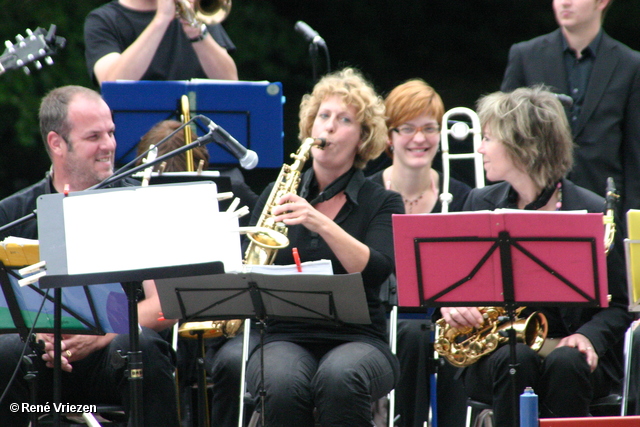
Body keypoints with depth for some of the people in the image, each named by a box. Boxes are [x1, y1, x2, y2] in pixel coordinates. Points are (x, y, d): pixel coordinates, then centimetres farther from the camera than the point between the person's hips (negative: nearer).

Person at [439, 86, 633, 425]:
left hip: (566, 348, -2)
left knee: (565, 364, -35)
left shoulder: (592, 212, -2)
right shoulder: (480, 205, 11)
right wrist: (449, 305, -7)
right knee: (515, 362, -32)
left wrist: (589, 336, -19)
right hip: (494, 349, 2)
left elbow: (618, 306, 1)